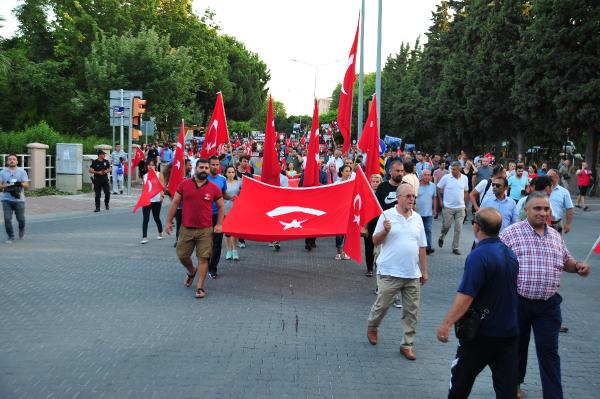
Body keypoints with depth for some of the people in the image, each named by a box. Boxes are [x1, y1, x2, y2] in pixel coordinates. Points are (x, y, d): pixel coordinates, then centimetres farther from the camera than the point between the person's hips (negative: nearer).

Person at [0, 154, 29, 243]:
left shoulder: (22, 172, 6)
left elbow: (27, 185, -2)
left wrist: (20, 184, -23)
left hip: (19, 199, -1)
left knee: (20, 219, 5)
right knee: (7, 219, -5)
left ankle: (21, 231, 35)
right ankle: (10, 237, 6)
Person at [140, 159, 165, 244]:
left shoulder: (159, 174, -1)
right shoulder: (145, 176, 10)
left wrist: (162, 196, -25)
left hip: (156, 200, -2)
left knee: (156, 218, 10)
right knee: (145, 219, -7)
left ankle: (160, 233, 33)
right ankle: (144, 237, -10)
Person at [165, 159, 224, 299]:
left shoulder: (214, 188, 1)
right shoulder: (184, 184, 1)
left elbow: (221, 206, 11)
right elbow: (175, 203, 5)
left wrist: (219, 224, 1)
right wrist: (169, 221, 3)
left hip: (205, 230, -1)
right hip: (186, 229, 1)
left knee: (203, 258, -2)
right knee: (182, 255, 10)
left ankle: (200, 287, 6)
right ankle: (191, 271, 42)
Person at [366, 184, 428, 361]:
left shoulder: (417, 218, 8)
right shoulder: (387, 215, -5)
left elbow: (421, 248, 13)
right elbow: (375, 241, -2)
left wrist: (424, 271, 12)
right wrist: (385, 231, -21)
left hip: (413, 274, 4)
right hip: (390, 273, -4)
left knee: (411, 312, 6)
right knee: (382, 304, 8)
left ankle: (407, 345, 17)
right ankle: (372, 327, 36)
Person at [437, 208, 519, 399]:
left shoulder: (479, 256, -21)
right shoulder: (509, 252, 4)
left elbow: (466, 296, -25)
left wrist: (446, 323, -19)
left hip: (482, 333, -6)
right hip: (509, 332, 7)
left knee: (461, 379, 14)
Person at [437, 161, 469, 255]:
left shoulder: (464, 178, 2)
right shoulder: (446, 178, -8)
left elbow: (466, 192, 11)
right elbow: (438, 188, 1)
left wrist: (465, 205, 10)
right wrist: (440, 200, -4)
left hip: (460, 207, 2)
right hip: (448, 207, -2)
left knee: (458, 228, 2)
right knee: (446, 225, 4)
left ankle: (455, 248, 12)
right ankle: (441, 238, 36)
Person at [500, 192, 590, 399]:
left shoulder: (555, 236, 10)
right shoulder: (511, 232, -6)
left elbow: (566, 261, 22)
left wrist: (578, 266, 0)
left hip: (548, 304, 3)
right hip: (518, 301, -3)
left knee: (549, 350, 3)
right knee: (517, 345, 14)